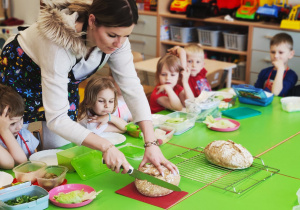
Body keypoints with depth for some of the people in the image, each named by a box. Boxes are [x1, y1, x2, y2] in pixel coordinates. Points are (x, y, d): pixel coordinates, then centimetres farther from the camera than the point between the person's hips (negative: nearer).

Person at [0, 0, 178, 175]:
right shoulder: (59, 43, -44)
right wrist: (106, 147, -51)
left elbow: (133, 89, -26)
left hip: (66, 78, 5)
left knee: (60, 146, 3)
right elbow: (56, 118, -43)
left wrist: (151, 143, -36)